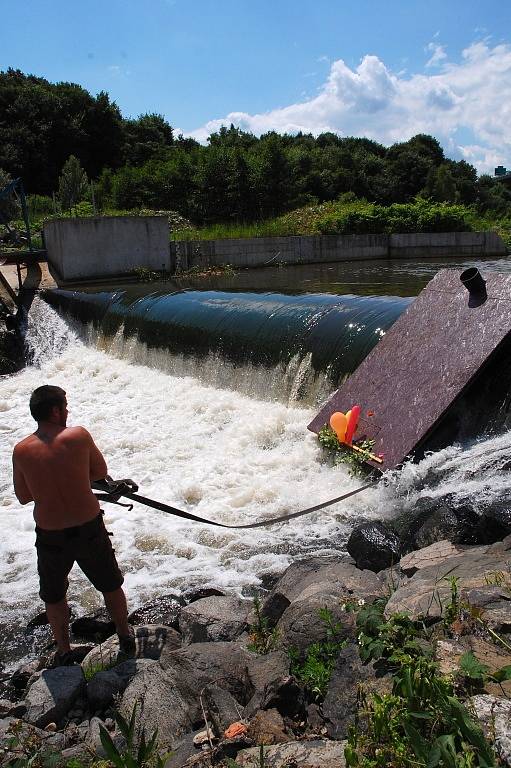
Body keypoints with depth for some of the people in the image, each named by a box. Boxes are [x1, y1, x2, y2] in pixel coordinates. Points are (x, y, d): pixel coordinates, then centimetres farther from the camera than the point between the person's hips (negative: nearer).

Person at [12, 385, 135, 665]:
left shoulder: (21, 450, -10)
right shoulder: (78, 435, -15)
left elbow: (23, 497, 3)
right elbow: (100, 472, 0)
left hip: (50, 536, 1)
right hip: (90, 528, -1)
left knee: (54, 597, 26)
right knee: (111, 586, 23)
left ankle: (64, 651, 42)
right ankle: (126, 639, 41)